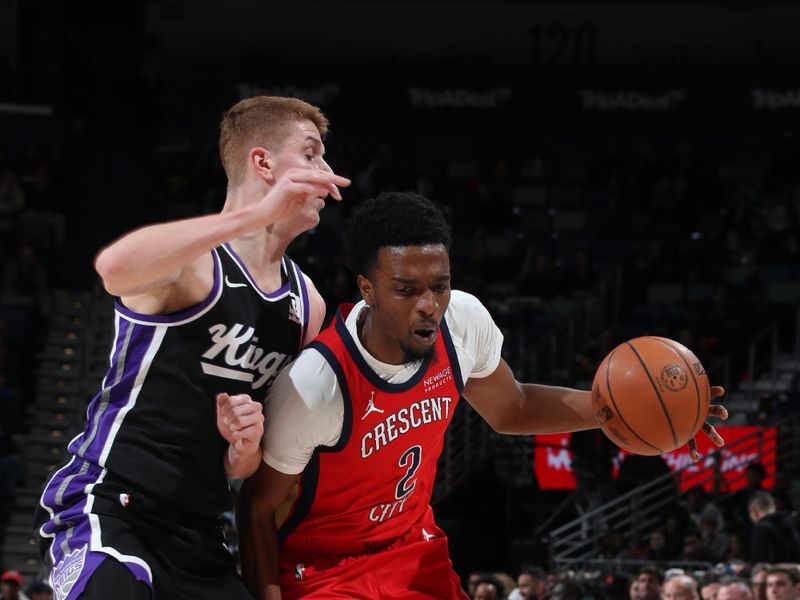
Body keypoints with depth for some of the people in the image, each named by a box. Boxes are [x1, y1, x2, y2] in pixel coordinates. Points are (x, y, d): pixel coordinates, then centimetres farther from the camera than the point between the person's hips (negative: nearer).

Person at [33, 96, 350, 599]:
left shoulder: (307, 304, 13)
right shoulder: (193, 260, -10)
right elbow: (114, 267, -37)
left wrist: (246, 448, -3)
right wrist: (254, 214, -36)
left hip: (197, 535, 8)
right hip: (106, 506, -8)